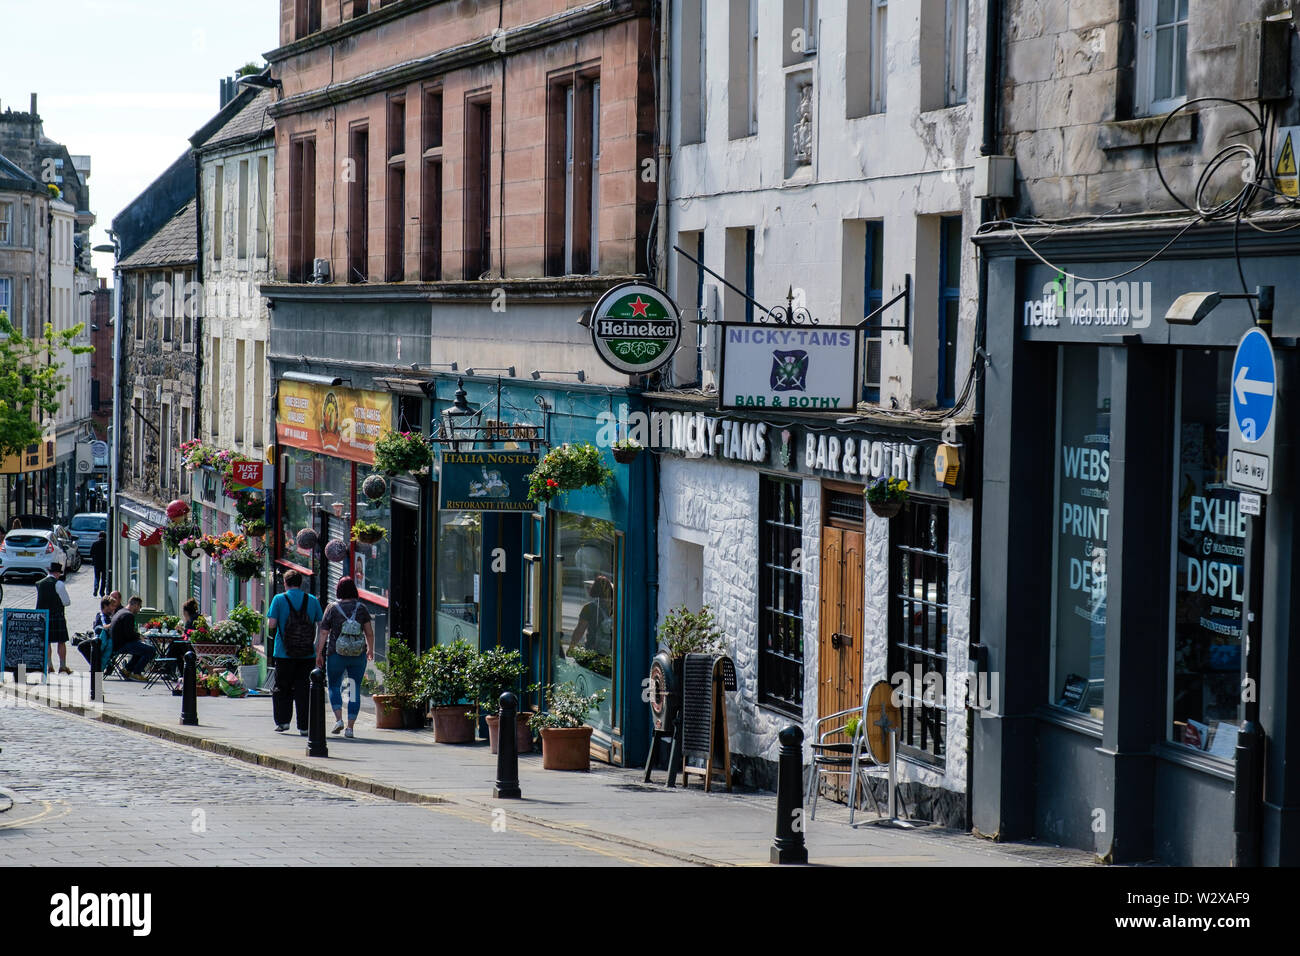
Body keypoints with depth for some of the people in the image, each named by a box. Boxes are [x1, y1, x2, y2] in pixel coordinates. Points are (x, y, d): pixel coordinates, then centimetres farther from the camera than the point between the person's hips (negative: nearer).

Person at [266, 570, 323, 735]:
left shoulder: (279, 600, -3)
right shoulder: (312, 600, 5)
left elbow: (271, 624, -10)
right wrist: (316, 645, 15)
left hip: (285, 653, -2)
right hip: (308, 653, 2)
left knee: (282, 688, 12)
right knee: (303, 689, 5)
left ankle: (283, 720, 3)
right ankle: (304, 726, 1)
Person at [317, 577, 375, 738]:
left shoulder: (332, 608, -3)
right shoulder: (361, 608, 1)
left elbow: (323, 634, -4)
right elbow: (369, 632, 2)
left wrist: (319, 654, 0)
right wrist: (370, 649, 16)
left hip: (336, 653, -1)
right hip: (358, 655, 1)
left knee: (334, 686, 13)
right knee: (355, 690, 6)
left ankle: (338, 719, -7)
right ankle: (350, 727, 2)